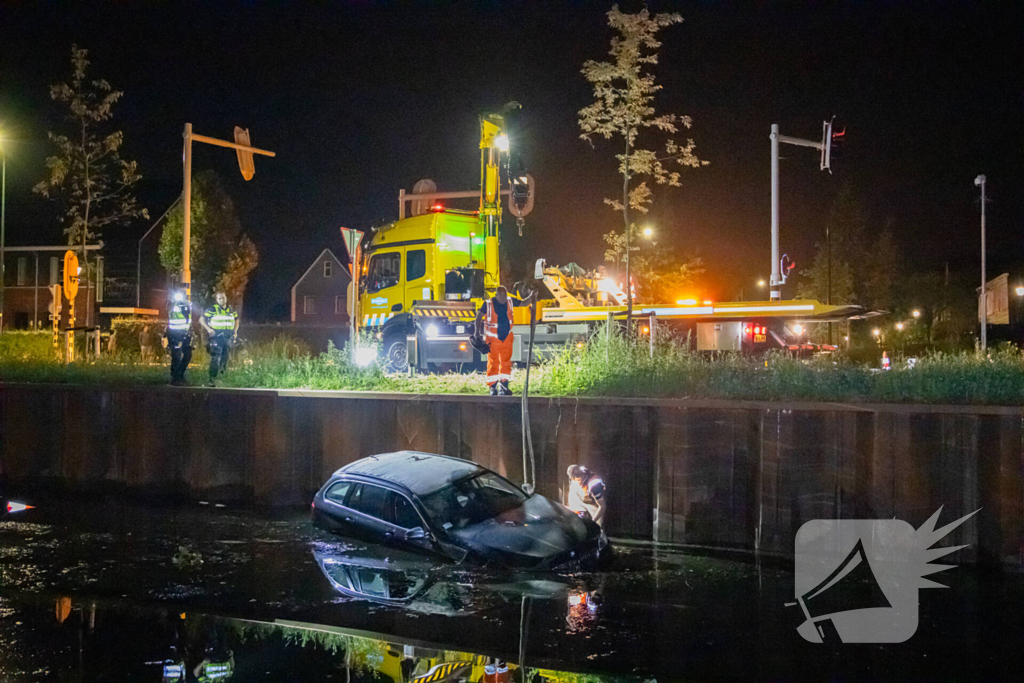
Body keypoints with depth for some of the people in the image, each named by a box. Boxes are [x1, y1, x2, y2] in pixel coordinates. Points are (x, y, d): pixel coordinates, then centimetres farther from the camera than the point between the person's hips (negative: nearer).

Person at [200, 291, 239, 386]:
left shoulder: (231, 310, 13)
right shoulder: (212, 310, -3)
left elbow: (236, 320, 29)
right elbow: (201, 319, -1)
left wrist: (235, 331, 14)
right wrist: (208, 329, -13)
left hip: (228, 337, 5)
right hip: (216, 336, -5)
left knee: (225, 357, 11)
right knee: (215, 358, -12)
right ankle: (212, 379, -13)